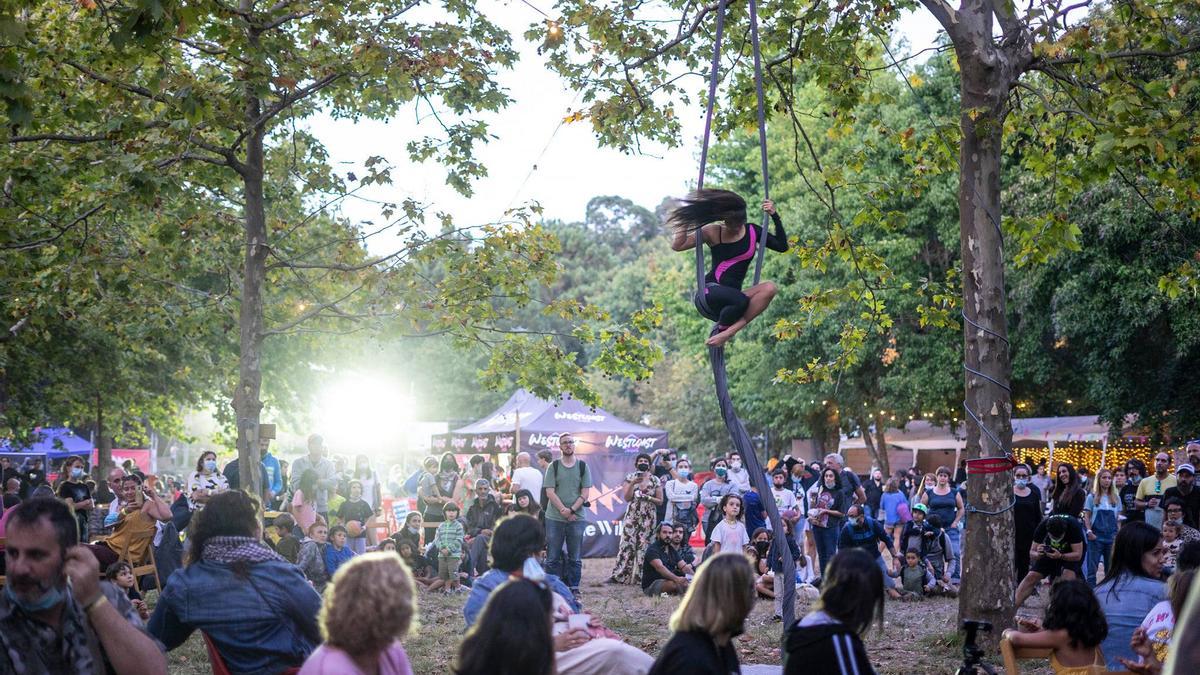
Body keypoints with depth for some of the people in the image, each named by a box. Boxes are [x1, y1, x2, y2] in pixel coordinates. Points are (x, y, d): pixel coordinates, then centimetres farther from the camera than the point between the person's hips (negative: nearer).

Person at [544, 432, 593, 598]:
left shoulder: (582, 466, 7)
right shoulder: (553, 466, 5)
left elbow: (585, 493, 2)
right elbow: (550, 492, -3)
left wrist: (571, 510, -11)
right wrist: (563, 510, -13)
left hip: (577, 518, 1)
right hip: (555, 518, -1)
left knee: (575, 558, 4)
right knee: (552, 557, 1)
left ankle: (574, 589, 11)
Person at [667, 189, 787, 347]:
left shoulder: (752, 231, 8)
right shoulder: (713, 233, -2)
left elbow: (782, 246, 5)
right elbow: (677, 245, -8)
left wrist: (775, 216, -2)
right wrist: (688, 217, -10)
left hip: (732, 297, 5)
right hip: (710, 291, -5)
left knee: (769, 288, -28)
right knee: (739, 300, -40)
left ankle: (729, 331, -34)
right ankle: (720, 331, -9)